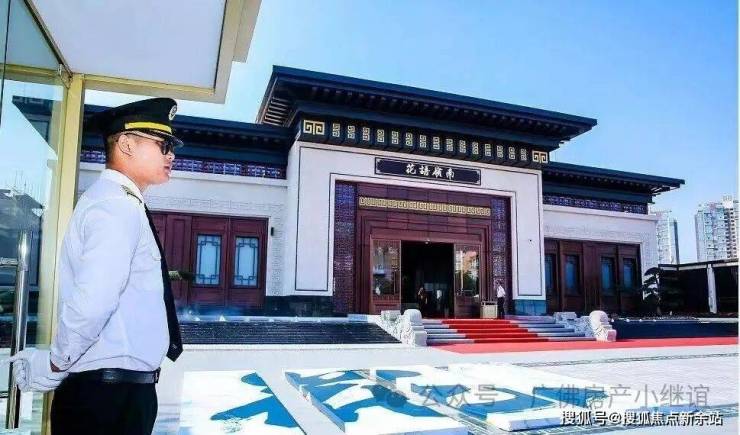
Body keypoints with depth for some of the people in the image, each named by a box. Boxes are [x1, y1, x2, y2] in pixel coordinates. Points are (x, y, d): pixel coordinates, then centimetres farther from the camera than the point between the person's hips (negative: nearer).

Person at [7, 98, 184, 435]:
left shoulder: (116, 202, 13)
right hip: (112, 393, -9)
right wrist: (54, 367, -15)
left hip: (121, 386, 9)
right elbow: (92, 303, -30)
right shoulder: (117, 206, -18)